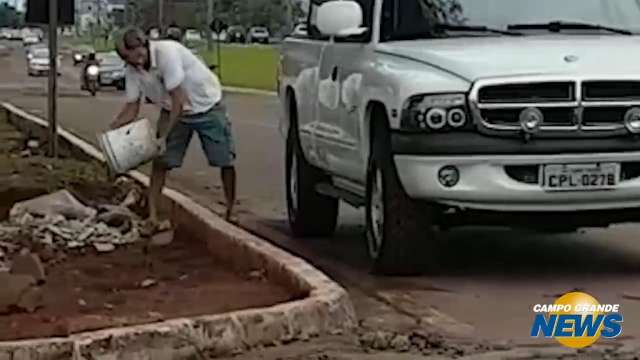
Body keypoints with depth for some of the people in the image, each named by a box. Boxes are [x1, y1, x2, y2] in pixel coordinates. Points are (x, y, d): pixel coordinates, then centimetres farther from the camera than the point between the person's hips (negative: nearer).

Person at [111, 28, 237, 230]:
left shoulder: (167, 52, -32)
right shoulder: (133, 70, -12)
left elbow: (178, 99, -33)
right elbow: (132, 108, -4)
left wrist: (164, 136, -34)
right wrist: (111, 129, -22)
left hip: (207, 106, -5)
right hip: (173, 110, 5)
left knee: (225, 160, -2)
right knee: (160, 162, -5)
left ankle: (231, 212, 14)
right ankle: (152, 215, 0)